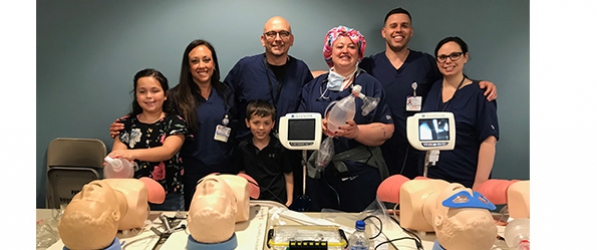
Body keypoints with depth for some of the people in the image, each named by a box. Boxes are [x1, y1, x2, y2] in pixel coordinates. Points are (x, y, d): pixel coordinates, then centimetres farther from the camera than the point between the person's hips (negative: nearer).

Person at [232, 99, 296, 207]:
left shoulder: (281, 148, -8)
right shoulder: (242, 147, 0)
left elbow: (288, 175, -1)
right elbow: (242, 173, 10)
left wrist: (289, 200, -2)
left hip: (277, 200, -2)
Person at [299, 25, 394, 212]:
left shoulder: (371, 85, 6)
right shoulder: (314, 86, 13)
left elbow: (387, 129, -2)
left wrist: (356, 131, -18)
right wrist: (319, 126, -14)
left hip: (360, 174, -2)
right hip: (320, 174, 2)